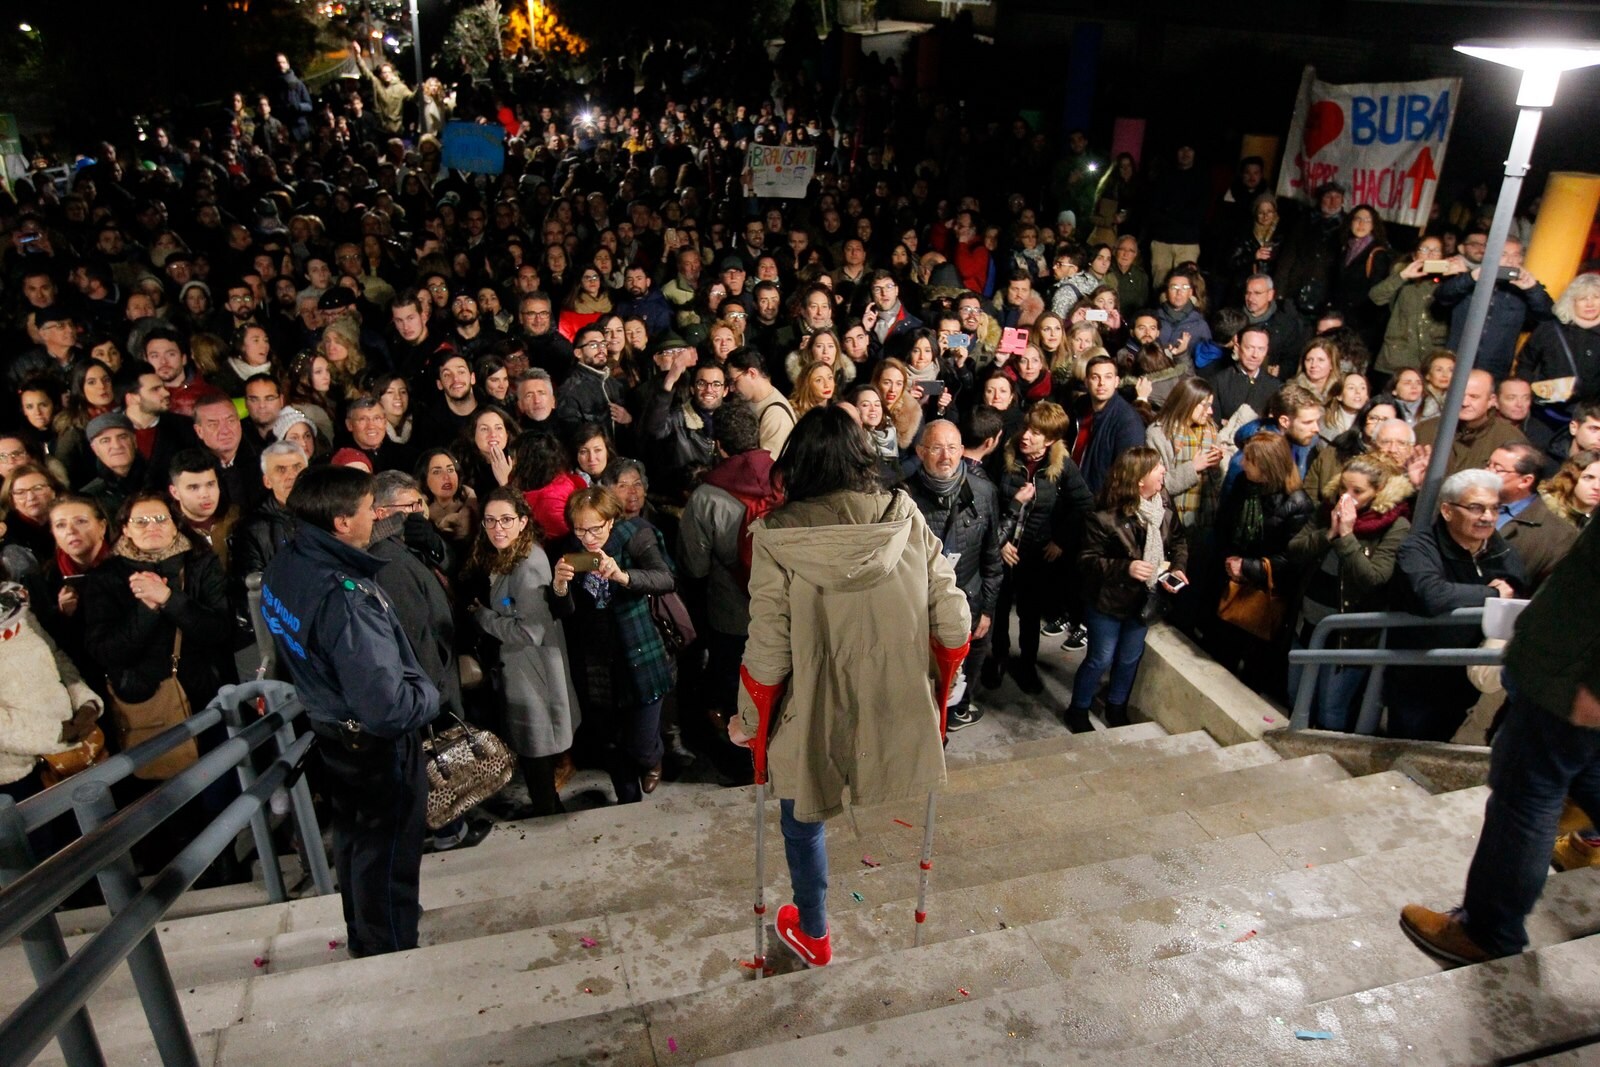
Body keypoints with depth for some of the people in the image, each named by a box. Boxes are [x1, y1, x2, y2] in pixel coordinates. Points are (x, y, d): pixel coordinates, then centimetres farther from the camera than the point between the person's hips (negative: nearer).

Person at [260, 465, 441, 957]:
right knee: (387, 855, 12)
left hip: (330, 730, 9)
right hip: (378, 746, -9)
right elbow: (387, 707, -35)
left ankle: (362, 942, 49)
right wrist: (428, 694, -17)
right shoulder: (346, 598, -34)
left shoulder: (281, 569, -7)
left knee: (353, 839, 27)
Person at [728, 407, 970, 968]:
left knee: (804, 821, 23)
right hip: (894, 710, 3)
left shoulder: (779, 536, -19)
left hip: (814, 716, -3)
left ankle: (812, 933, 45)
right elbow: (953, 626, -8)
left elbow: (768, 652, -16)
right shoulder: (907, 519, -12)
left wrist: (747, 720, 2)